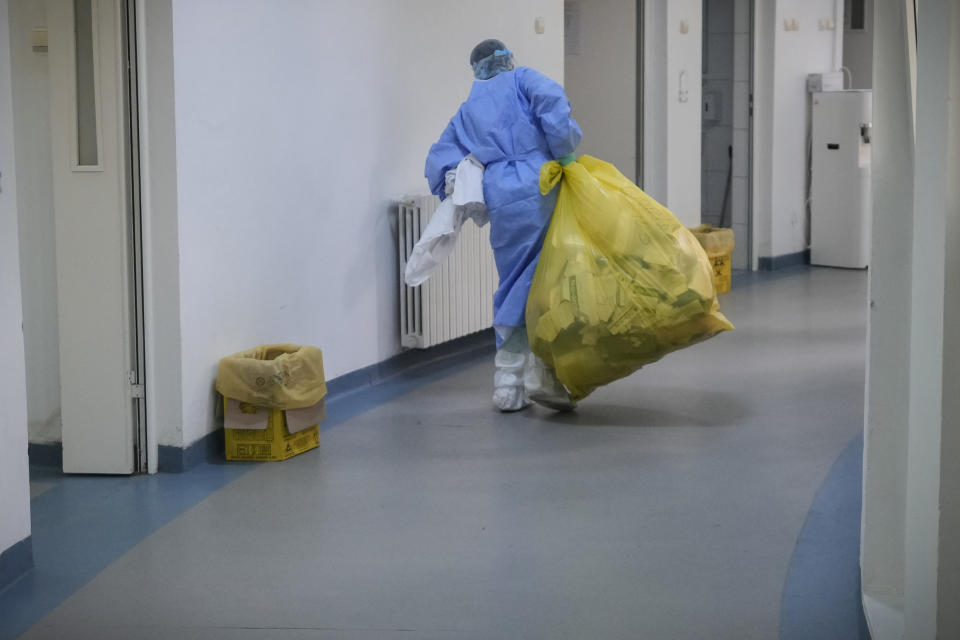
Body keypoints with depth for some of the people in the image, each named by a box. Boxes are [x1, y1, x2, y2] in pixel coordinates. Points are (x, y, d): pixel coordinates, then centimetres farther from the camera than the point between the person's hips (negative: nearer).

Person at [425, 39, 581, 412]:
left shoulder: (466, 112, 26)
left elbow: (439, 161, 18)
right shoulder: (521, 80, 13)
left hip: (502, 203, 5)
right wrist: (564, 151, -3)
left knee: (516, 287, 15)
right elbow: (551, 100, -8)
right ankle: (542, 377, -6)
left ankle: (509, 387, 16)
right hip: (541, 191, -5)